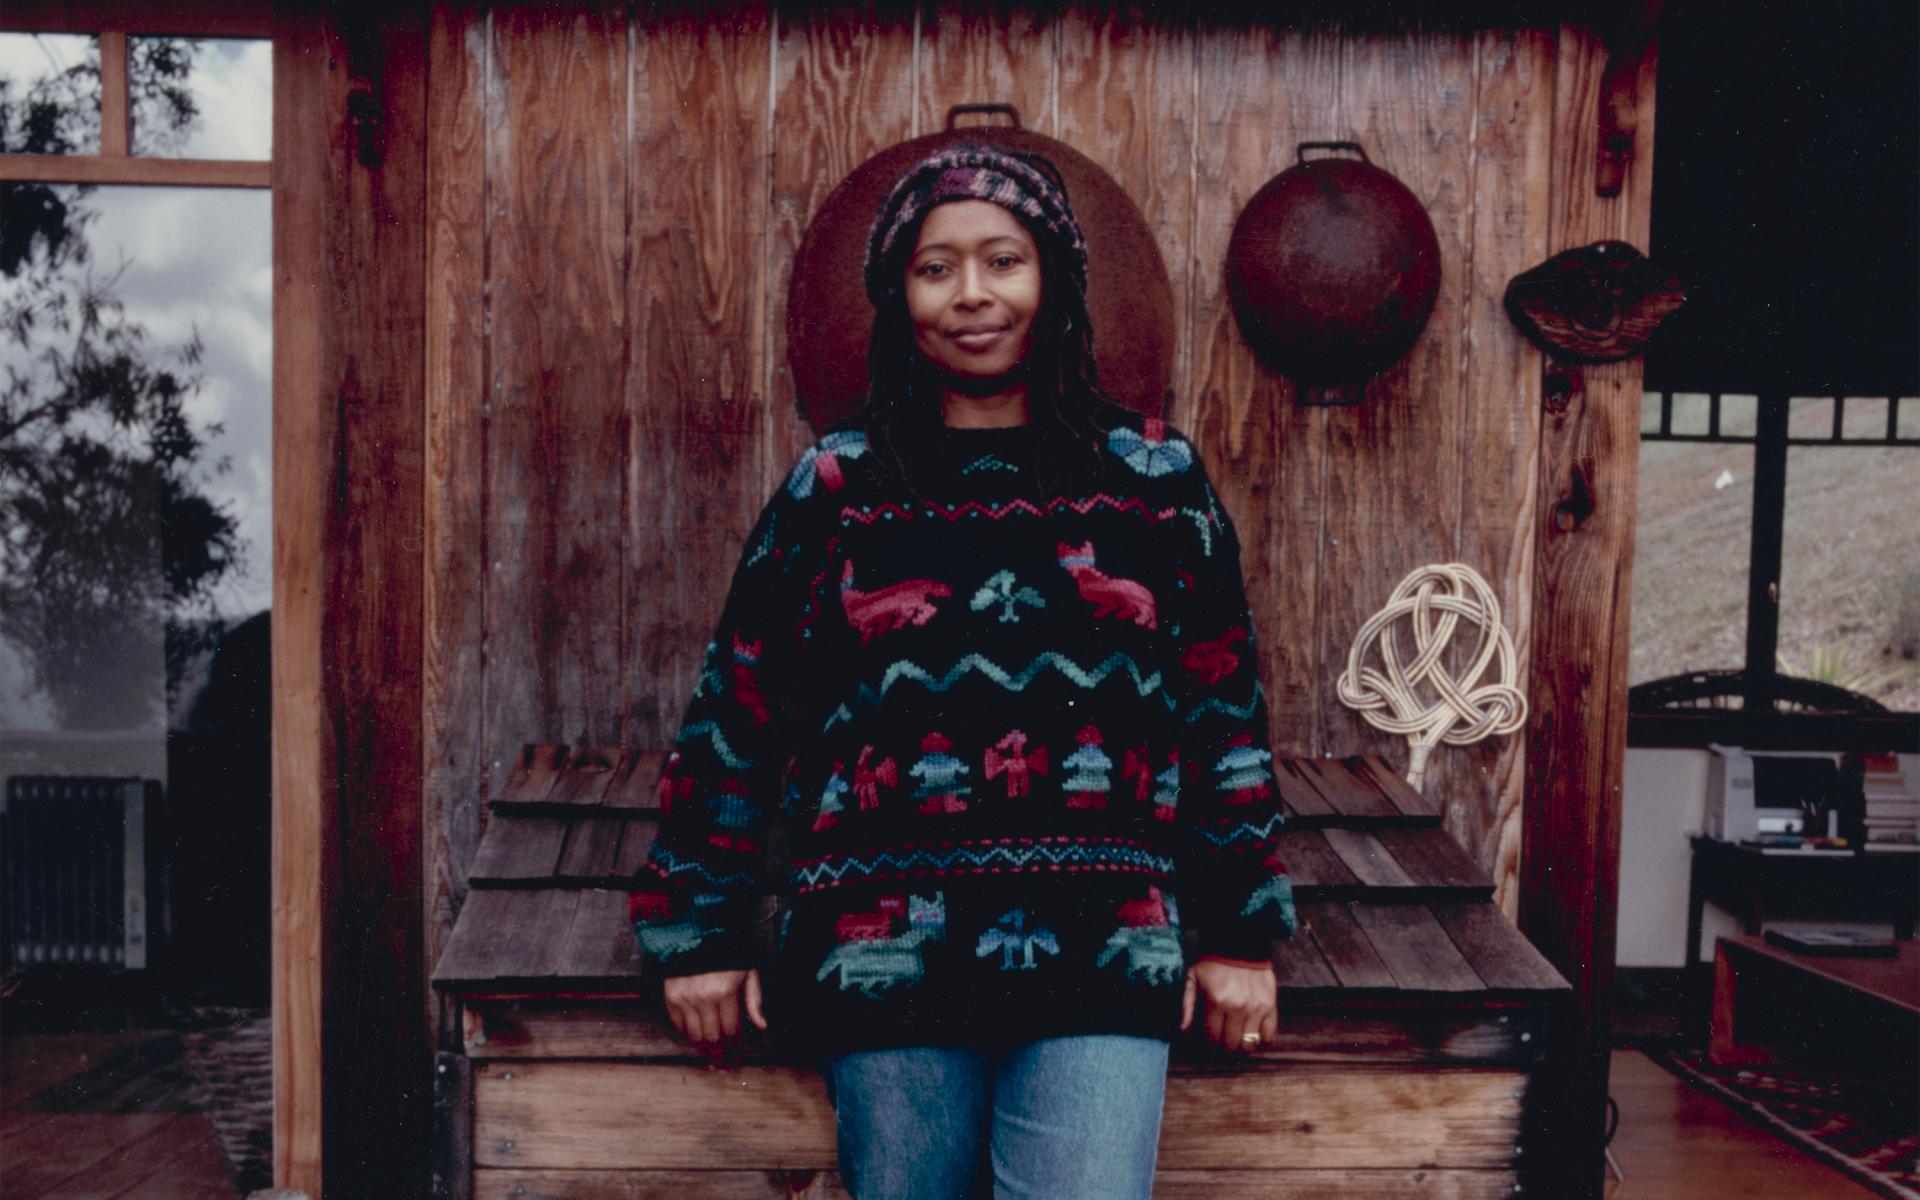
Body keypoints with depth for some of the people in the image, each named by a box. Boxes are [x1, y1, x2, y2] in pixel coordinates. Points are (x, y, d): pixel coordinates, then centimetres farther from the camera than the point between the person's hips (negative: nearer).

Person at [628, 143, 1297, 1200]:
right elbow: (734, 717, 6)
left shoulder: (1155, 481, 5)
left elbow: (1225, 717, 7)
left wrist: (1239, 936, 6)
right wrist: (700, 935, 6)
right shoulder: (834, 489, 4)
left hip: (1101, 962, 0)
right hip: (885, 961, 1)